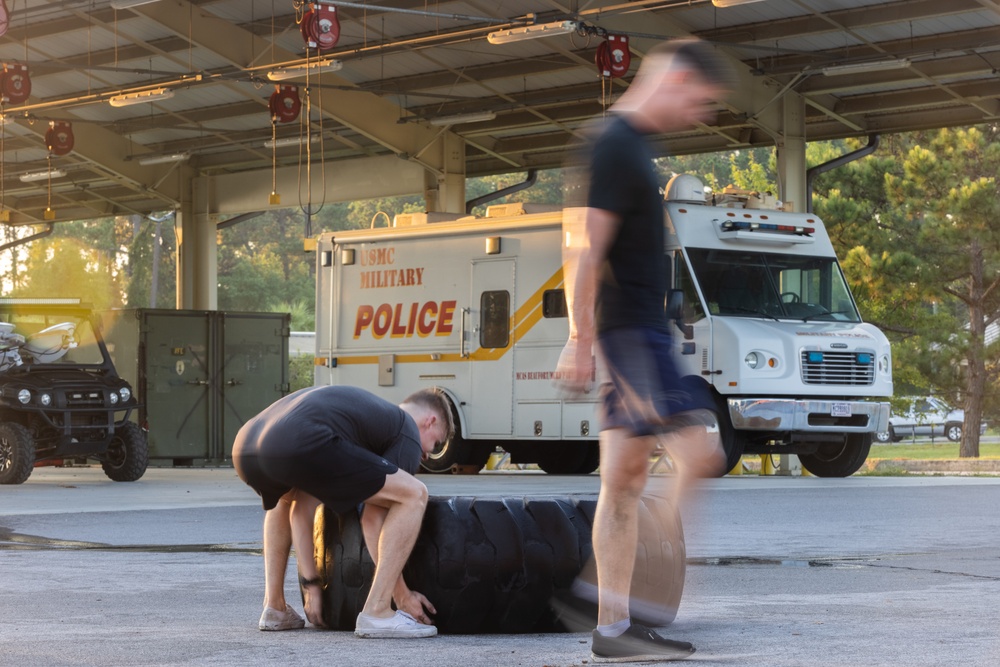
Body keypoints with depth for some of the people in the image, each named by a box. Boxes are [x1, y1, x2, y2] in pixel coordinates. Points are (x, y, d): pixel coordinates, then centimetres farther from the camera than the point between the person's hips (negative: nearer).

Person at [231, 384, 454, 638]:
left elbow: (303, 508, 38)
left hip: (244, 448, 9)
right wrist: (402, 596, 22)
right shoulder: (407, 432, 19)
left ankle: (274, 608, 34)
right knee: (413, 495, 4)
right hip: (298, 445, -8)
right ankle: (376, 613, 4)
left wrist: (311, 585, 39)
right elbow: (373, 520, 14)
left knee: (287, 496, 44)